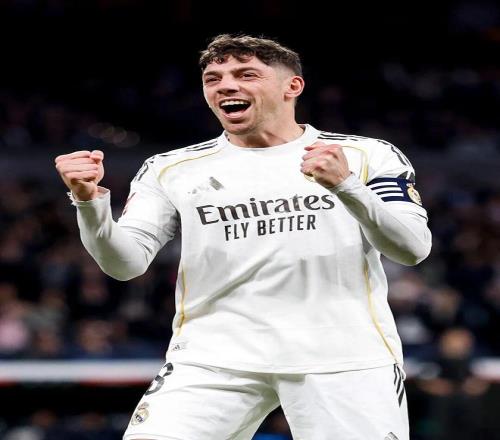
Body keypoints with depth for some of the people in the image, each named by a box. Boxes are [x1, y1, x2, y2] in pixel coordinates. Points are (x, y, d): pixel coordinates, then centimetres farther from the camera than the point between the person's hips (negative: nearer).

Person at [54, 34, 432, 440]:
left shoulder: (366, 157, 6)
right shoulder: (173, 170, 10)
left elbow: (413, 249, -5)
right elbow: (125, 263, 3)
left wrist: (346, 184, -20)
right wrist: (90, 201, -16)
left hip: (343, 359, -1)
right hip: (214, 358, 1)